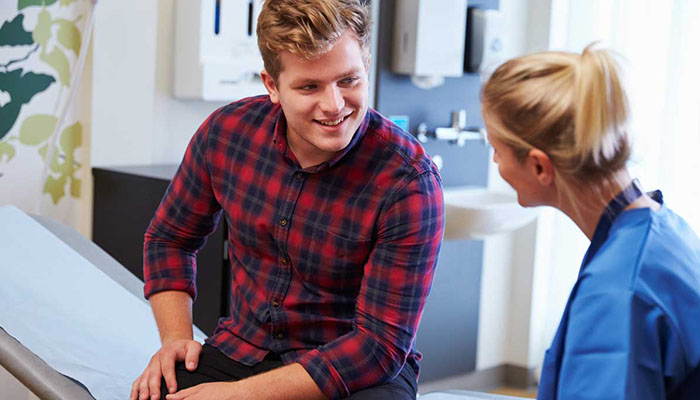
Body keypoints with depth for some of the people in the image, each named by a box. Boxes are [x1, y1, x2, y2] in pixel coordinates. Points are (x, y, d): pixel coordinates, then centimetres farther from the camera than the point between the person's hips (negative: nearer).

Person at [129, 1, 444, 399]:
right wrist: (176, 338, -3)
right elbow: (170, 238, 13)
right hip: (240, 350, 3)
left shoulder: (410, 182, -19)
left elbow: (382, 344, -19)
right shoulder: (226, 131, -6)